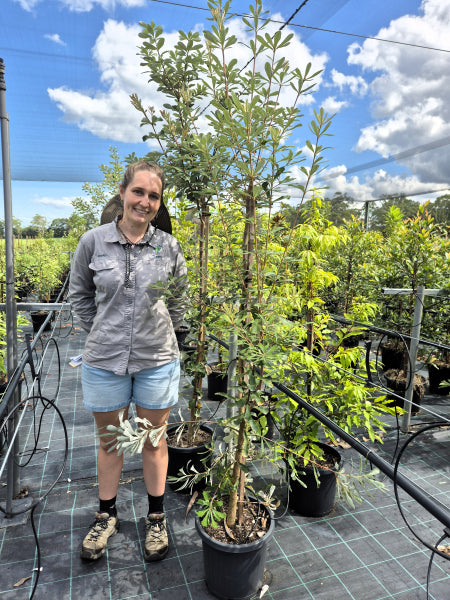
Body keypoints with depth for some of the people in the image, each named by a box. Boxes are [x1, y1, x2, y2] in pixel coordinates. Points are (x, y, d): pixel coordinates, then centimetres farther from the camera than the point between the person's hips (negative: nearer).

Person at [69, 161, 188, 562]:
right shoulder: (93, 241, -5)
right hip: (104, 362, 1)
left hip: (157, 362, 0)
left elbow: (179, 298, 10)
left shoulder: (169, 246, -3)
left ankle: (157, 517, 36)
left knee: (154, 439, 15)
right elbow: (79, 294, 9)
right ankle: (107, 515, 41)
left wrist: (160, 335, 6)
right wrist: (103, 333, 4)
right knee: (109, 441, 18)